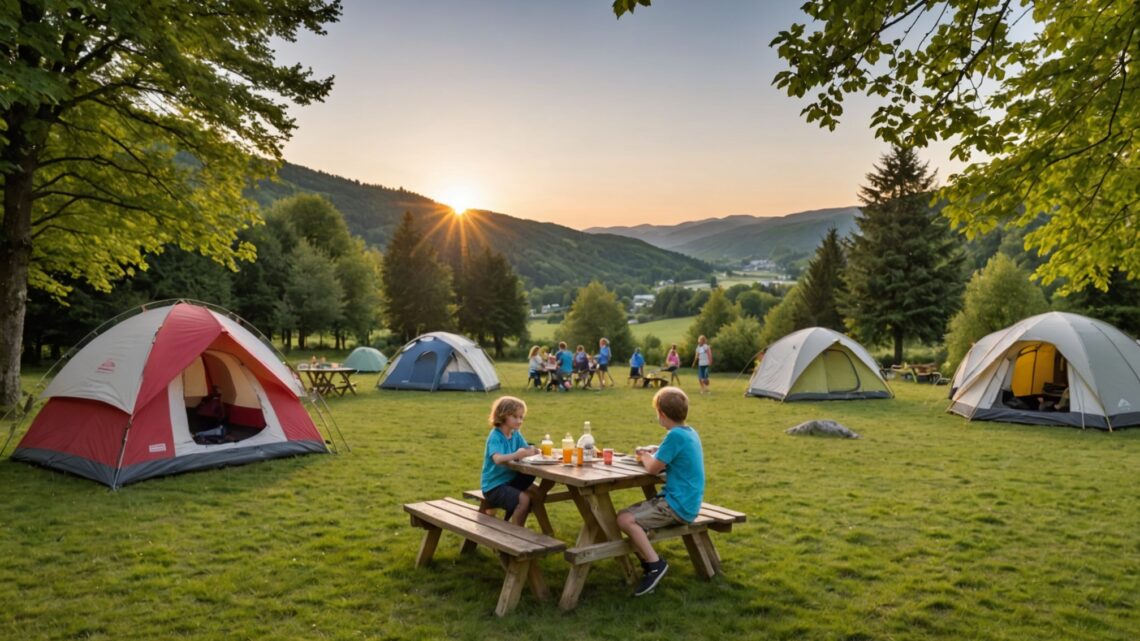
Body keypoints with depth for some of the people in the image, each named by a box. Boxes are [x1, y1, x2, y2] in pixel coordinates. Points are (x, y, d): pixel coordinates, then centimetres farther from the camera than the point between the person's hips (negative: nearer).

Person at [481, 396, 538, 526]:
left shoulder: (516, 434, 4)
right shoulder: (495, 437, -19)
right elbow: (498, 459, -35)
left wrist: (532, 451, -27)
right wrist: (516, 455, -52)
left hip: (510, 480, 8)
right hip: (493, 486, -8)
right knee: (524, 499, -25)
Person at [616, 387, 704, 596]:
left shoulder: (675, 435, -20)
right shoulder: (690, 432, 9)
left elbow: (653, 468, -14)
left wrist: (645, 457, 5)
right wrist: (654, 452, 10)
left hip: (677, 507, -10)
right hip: (685, 502, 10)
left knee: (626, 520, -18)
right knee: (625, 513, 12)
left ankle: (655, 564, -10)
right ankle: (648, 559, 13)